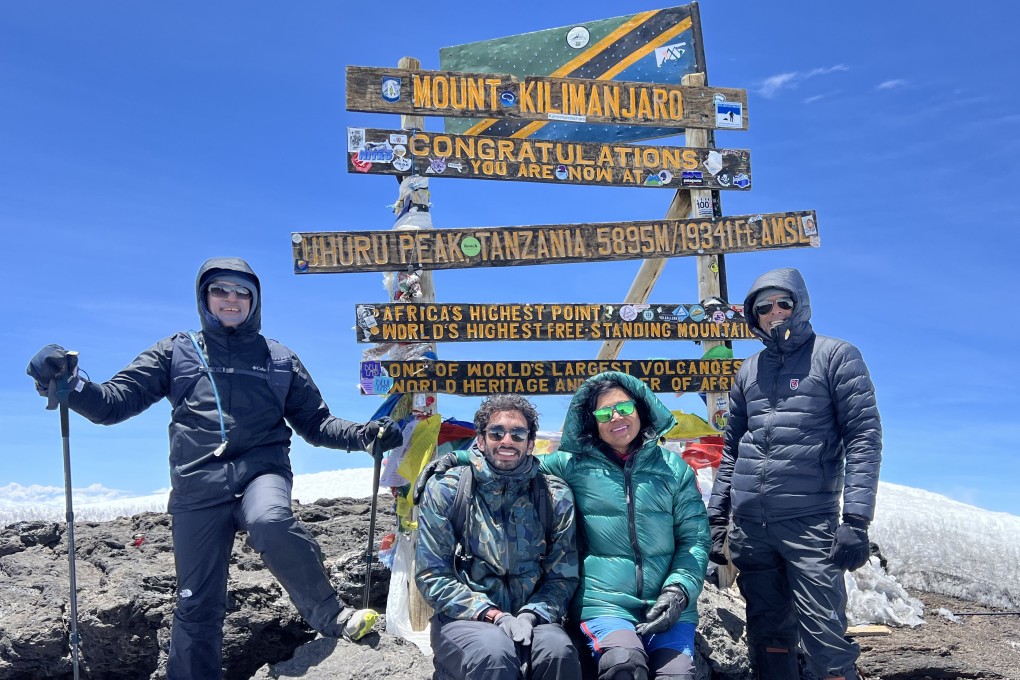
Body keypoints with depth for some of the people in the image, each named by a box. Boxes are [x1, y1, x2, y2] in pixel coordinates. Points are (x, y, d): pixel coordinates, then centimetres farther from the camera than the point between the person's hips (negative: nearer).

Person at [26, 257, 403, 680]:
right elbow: (117, 400, 6)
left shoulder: (279, 360, 16)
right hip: (198, 485, 1)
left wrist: (364, 436, 0)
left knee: (270, 523, -34)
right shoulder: (178, 352, 13)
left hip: (260, 468, -1)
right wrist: (67, 384, -15)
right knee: (197, 603, 2)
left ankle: (334, 617, -15)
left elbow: (316, 422, 17)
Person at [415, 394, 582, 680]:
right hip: (463, 618, -1)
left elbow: (562, 576, 4)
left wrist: (531, 615, -16)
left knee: (559, 652, -31)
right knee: (494, 654, -34)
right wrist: (493, 615, -14)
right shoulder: (444, 490, -1)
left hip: (531, 619, 2)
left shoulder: (556, 496, 4)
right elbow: (431, 574, -4)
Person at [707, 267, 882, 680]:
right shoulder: (748, 372, 16)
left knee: (825, 642, -8)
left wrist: (856, 519, -15)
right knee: (767, 636, 11)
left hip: (810, 523, -5)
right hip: (749, 527, 5)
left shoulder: (835, 356, 2)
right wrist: (716, 517, 13)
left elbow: (864, 437, -6)